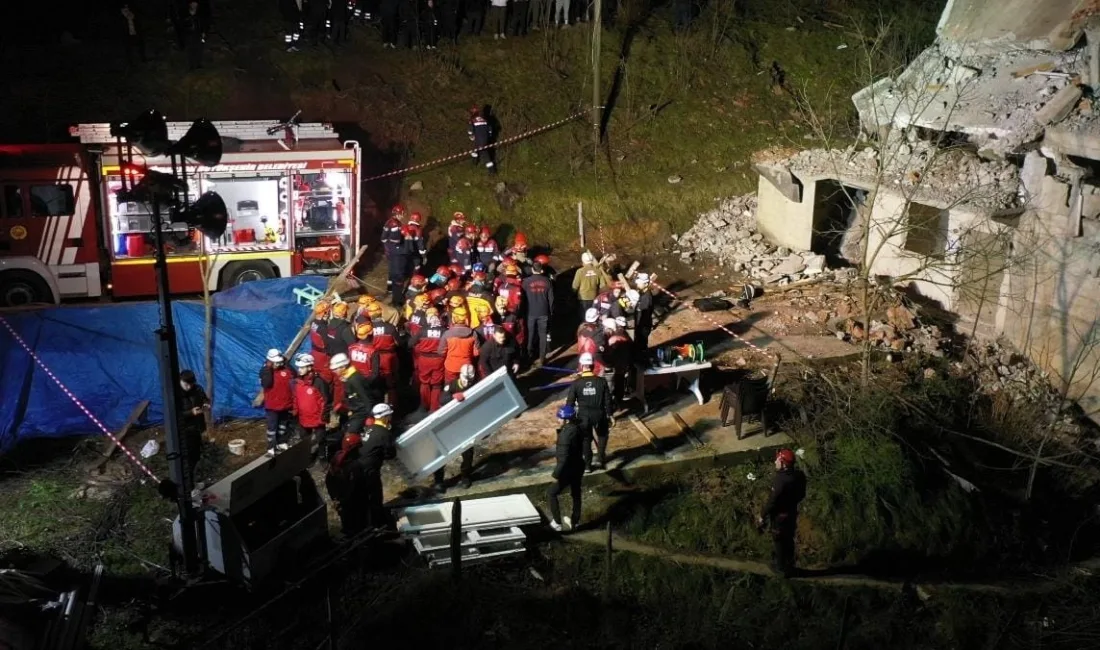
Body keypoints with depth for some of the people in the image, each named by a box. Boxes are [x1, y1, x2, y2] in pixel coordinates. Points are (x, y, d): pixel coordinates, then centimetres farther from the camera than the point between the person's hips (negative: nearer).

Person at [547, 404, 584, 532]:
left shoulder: (565, 434, -29)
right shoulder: (577, 428, -2)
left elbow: (563, 458, -28)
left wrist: (556, 474, -20)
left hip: (568, 470, -9)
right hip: (578, 467, 9)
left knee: (551, 494, 8)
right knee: (576, 494, 23)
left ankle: (558, 523, 11)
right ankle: (575, 521, 38)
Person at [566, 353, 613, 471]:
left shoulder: (576, 383, -10)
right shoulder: (602, 381, -8)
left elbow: (570, 402, -6)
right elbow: (608, 400, -3)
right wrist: (610, 415, 7)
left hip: (583, 416, 0)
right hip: (599, 415, 0)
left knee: (586, 439, 19)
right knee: (602, 435, 27)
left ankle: (588, 465, 24)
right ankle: (602, 460, 24)